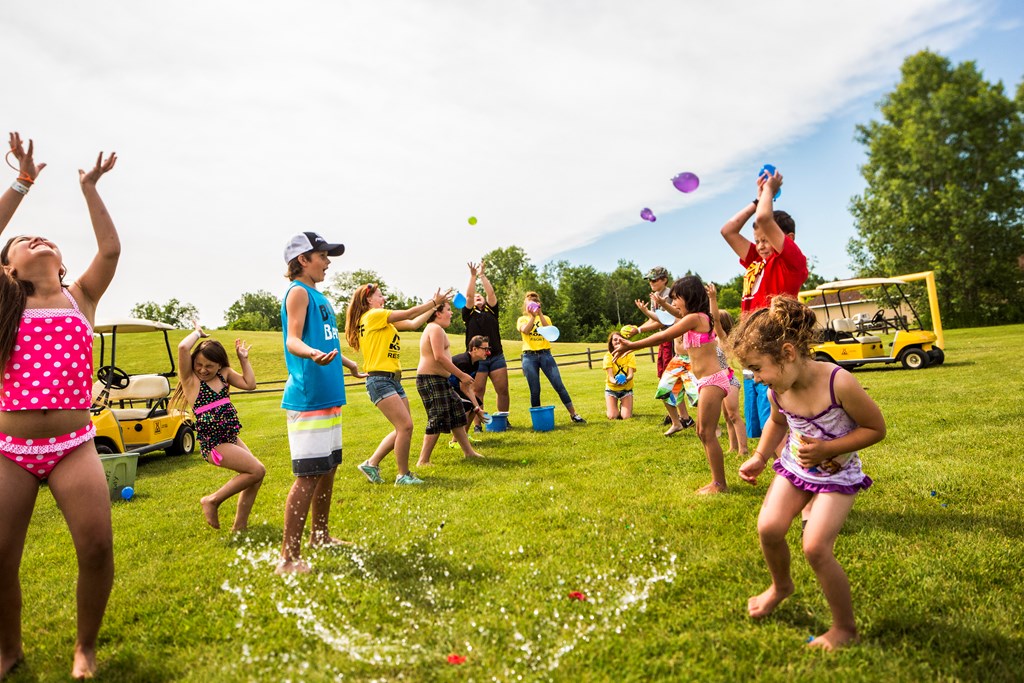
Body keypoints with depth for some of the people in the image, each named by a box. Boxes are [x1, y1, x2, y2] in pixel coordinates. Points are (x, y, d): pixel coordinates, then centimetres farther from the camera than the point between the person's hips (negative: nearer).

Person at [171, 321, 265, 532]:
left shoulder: (224, 374, 8)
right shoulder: (190, 379, -9)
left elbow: (249, 384, 6)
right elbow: (183, 347, -24)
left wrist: (243, 358, 5)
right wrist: (197, 332, -7)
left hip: (231, 437, 7)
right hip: (212, 443, -7)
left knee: (257, 473, 7)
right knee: (256, 470, -12)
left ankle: (239, 526, 19)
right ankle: (212, 500, 6)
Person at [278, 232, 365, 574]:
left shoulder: (320, 297, 18)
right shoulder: (298, 292, -8)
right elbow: (293, 341, -21)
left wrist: (348, 364, 46)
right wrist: (313, 354, -43)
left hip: (329, 396, 9)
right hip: (307, 396, -9)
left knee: (328, 469, 17)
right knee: (309, 476, -8)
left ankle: (320, 536, 32)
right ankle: (288, 557, 0)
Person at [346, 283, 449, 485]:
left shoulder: (383, 320, 21)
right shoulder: (373, 315, -6)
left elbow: (413, 324, 17)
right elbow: (409, 314, -7)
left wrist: (433, 306, 16)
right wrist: (434, 302, 1)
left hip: (394, 380, 10)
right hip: (379, 380, -10)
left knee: (403, 428, 9)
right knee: (405, 426, -11)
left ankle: (371, 463, 21)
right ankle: (403, 475, 2)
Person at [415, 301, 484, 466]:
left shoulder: (434, 329, 19)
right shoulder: (436, 329, -14)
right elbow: (439, 357, -24)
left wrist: (460, 377, 18)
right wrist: (461, 375, -20)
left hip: (439, 380, 11)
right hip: (431, 379, -11)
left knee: (456, 412, 15)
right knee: (438, 419, -8)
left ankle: (468, 451, 23)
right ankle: (423, 461, -2)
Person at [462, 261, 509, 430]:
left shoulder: (492, 311, 14)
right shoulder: (469, 314, 9)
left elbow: (491, 293, 2)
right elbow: (468, 295, -4)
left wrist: (482, 275, 2)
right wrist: (473, 276, -5)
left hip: (497, 357, 2)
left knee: (503, 390, 1)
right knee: (477, 391, -2)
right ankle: (477, 424, 3)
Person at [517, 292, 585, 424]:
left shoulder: (545, 318, 14)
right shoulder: (522, 319, 10)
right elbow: (525, 330, -13)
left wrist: (540, 314, -13)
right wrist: (533, 316, -17)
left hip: (545, 354, 1)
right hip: (529, 356, -1)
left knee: (559, 385, -5)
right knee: (535, 390, -1)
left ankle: (573, 414, 1)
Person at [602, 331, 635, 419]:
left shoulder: (630, 355, -11)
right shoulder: (608, 356, -13)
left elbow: (631, 374, -20)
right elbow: (610, 376, -21)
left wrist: (626, 380, -44)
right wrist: (615, 381, -45)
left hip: (626, 388, 1)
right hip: (611, 388, 0)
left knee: (626, 417, -12)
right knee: (612, 417, -13)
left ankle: (623, 406, 22)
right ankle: (609, 408, 22)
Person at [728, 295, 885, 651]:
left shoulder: (838, 383, -30)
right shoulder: (777, 390, -12)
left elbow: (877, 428, -17)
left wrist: (827, 449, -28)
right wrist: (759, 457, 2)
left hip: (836, 475, -5)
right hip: (794, 467, 5)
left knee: (815, 547, -15)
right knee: (768, 528, -9)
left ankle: (845, 628, 11)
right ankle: (781, 585, 25)